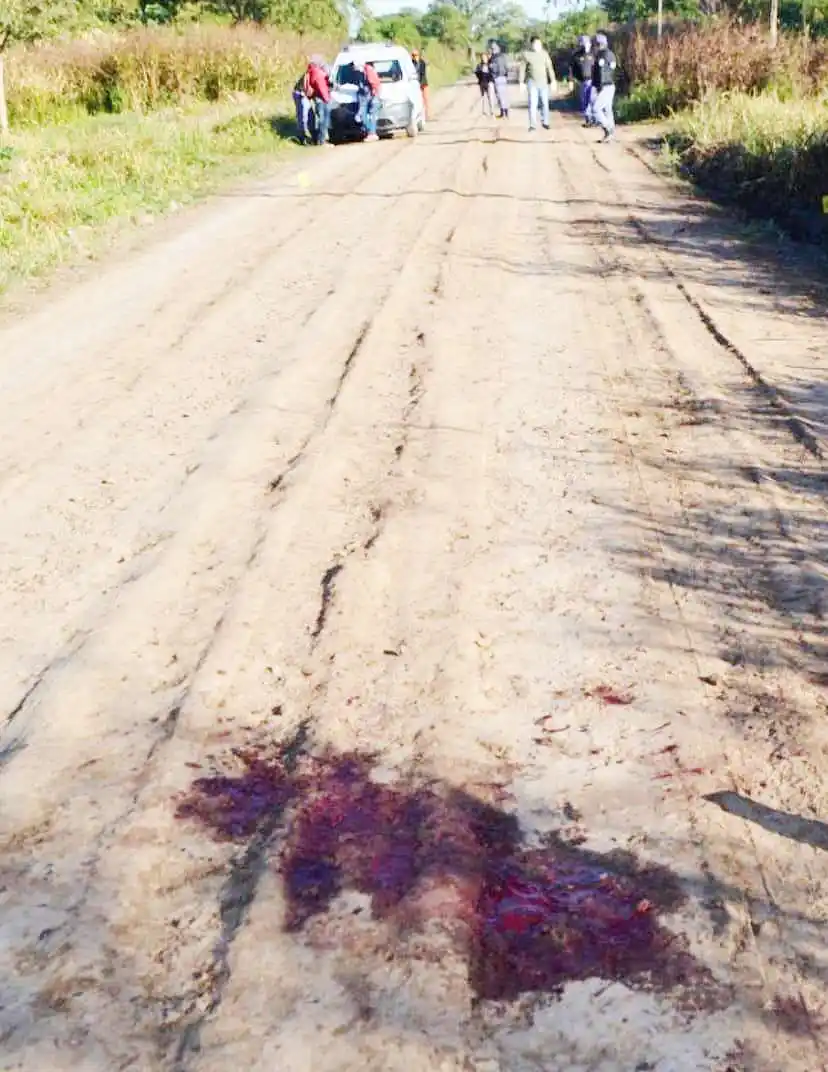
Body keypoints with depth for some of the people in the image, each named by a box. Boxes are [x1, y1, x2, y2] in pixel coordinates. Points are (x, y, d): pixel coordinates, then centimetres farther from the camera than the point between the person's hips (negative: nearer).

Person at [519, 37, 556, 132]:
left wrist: (553, 81, -1)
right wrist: (522, 82, -1)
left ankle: (545, 122, 15)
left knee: (544, 103, 4)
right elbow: (522, 69, 1)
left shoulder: (544, 53, 1)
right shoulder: (526, 54, -4)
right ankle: (533, 125, -5)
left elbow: (549, 68, 3)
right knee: (532, 104, -8)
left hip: (543, 82, 2)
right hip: (532, 83, -2)